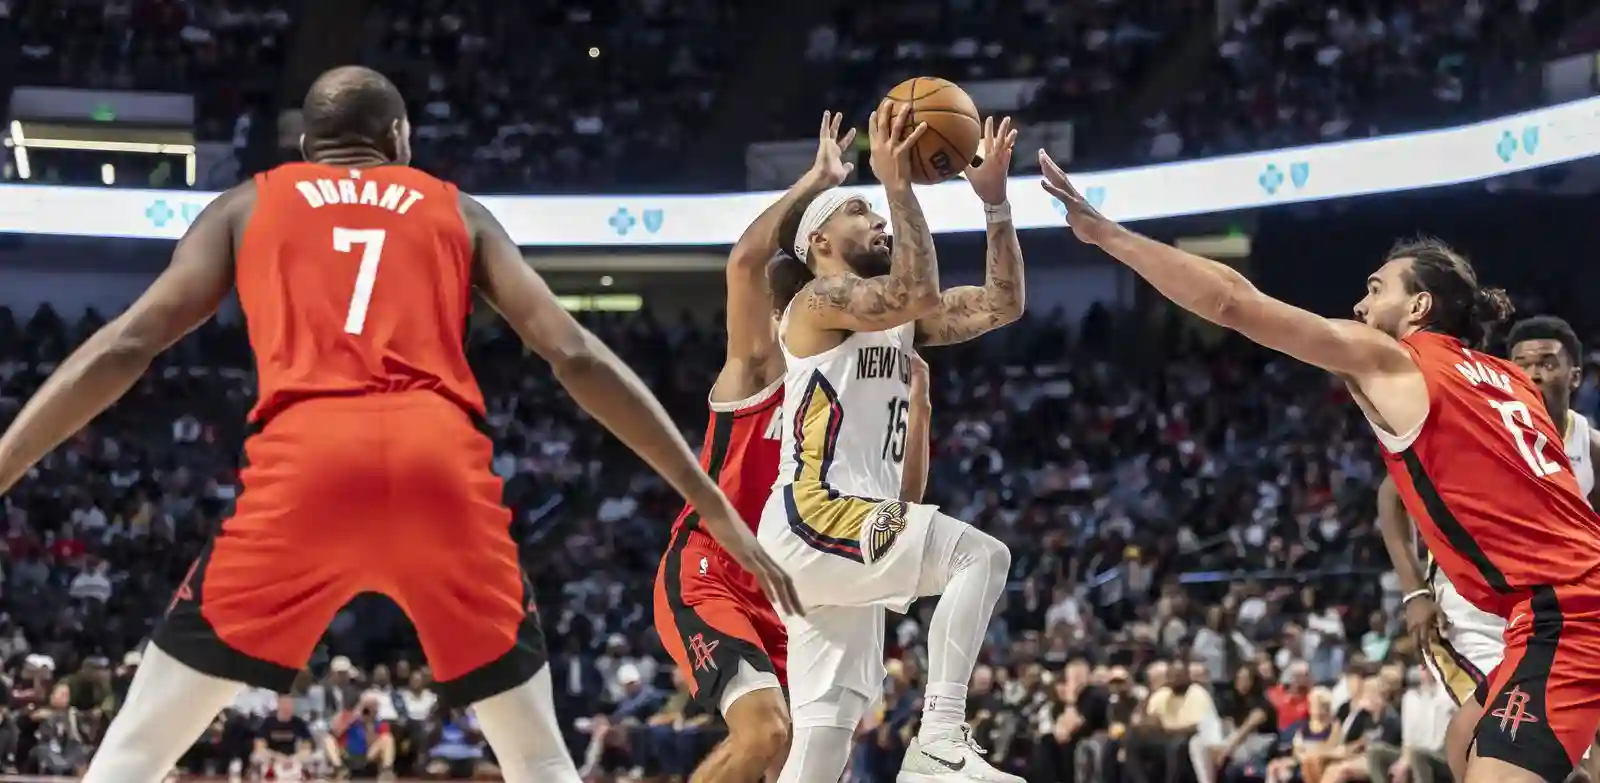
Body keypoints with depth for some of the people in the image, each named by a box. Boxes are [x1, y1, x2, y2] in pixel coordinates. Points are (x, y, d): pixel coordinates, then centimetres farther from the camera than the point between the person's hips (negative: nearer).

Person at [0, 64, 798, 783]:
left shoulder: (247, 205, 25)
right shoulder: (457, 211, 26)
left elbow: (126, 346, 16)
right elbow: (574, 356, 18)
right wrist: (714, 505, 18)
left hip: (305, 460, -1)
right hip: (443, 463, 1)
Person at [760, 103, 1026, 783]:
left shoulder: (899, 319, 21)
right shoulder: (820, 300, -5)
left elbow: (1002, 303, 14)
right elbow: (917, 294, -23)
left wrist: (994, 199, 7)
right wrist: (898, 183, -21)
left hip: (852, 532, 9)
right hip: (812, 521, -9)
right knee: (980, 555, -20)